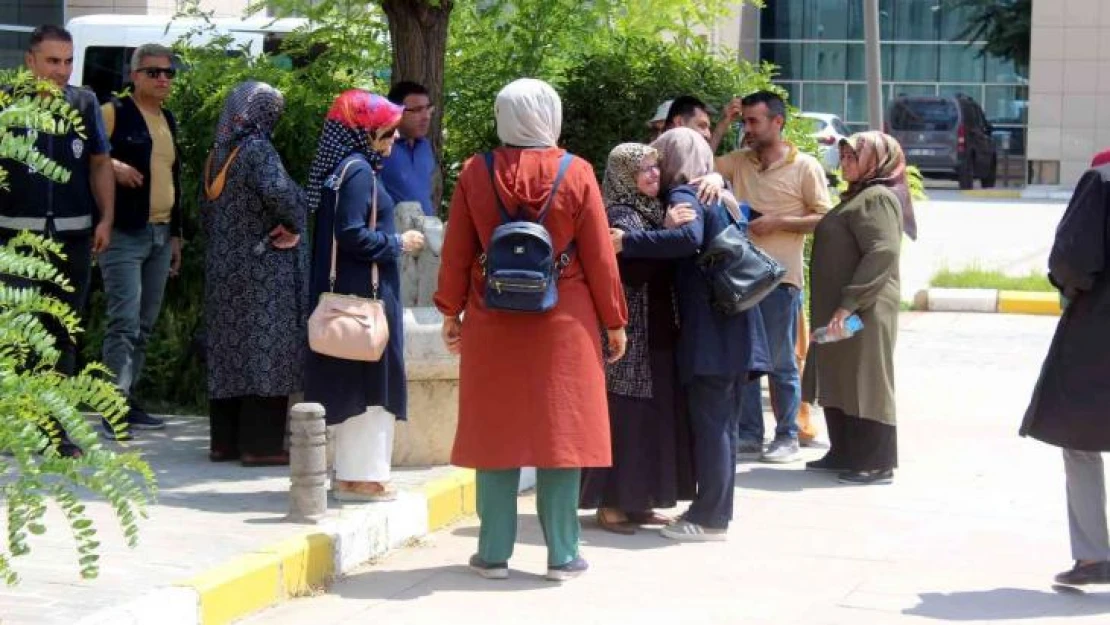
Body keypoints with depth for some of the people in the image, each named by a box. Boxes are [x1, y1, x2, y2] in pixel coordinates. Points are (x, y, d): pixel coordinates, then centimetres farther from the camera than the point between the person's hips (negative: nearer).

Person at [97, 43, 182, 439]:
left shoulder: (168, 121, 19)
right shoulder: (114, 113, -3)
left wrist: (175, 234, 22)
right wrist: (113, 166, -23)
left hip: (161, 235, 7)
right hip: (124, 233, -7)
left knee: (144, 326, 9)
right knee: (124, 323, -14)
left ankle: (128, 402, 16)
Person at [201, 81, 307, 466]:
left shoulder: (218, 155, 9)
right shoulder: (257, 150, -14)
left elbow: (206, 210, 16)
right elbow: (278, 191, -32)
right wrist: (294, 227, -17)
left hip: (224, 269, 8)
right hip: (264, 270, -8)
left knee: (229, 348, 12)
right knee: (264, 348, -2)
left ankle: (225, 440, 16)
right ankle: (260, 443, -1)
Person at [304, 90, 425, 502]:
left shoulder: (349, 168, 13)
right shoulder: (358, 171, -16)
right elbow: (353, 235, -22)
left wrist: (393, 239, 13)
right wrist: (399, 243, -10)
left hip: (349, 292, 10)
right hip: (365, 293, -10)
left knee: (355, 383, 14)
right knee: (367, 382, -4)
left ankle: (353, 470, 21)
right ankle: (360, 475, 0)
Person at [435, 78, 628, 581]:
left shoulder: (475, 173, -2)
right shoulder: (576, 174, -5)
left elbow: (456, 252, 2)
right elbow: (599, 257, -3)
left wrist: (451, 312, 14)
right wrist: (614, 322, 6)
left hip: (492, 324, 1)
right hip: (564, 326, -1)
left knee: (496, 432, 8)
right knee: (561, 430, 4)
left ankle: (494, 553, 10)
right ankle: (562, 554, 7)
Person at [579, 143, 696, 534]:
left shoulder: (655, 210, 13)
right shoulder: (619, 216, -11)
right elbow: (635, 267, -25)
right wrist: (668, 231, -33)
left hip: (658, 336, 9)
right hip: (629, 337, -9)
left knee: (653, 416, 11)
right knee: (624, 416, -5)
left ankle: (637, 501, 18)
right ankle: (610, 505, 1)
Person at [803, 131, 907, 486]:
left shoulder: (877, 198, -13)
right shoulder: (858, 196, 19)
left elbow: (883, 253, -25)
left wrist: (849, 303, -28)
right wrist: (837, 307, 17)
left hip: (863, 310, -10)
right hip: (840, 310, 10)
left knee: (864, 383, -6)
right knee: (839, 383, 14)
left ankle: (877, 464, -1)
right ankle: (845, 454, 23)